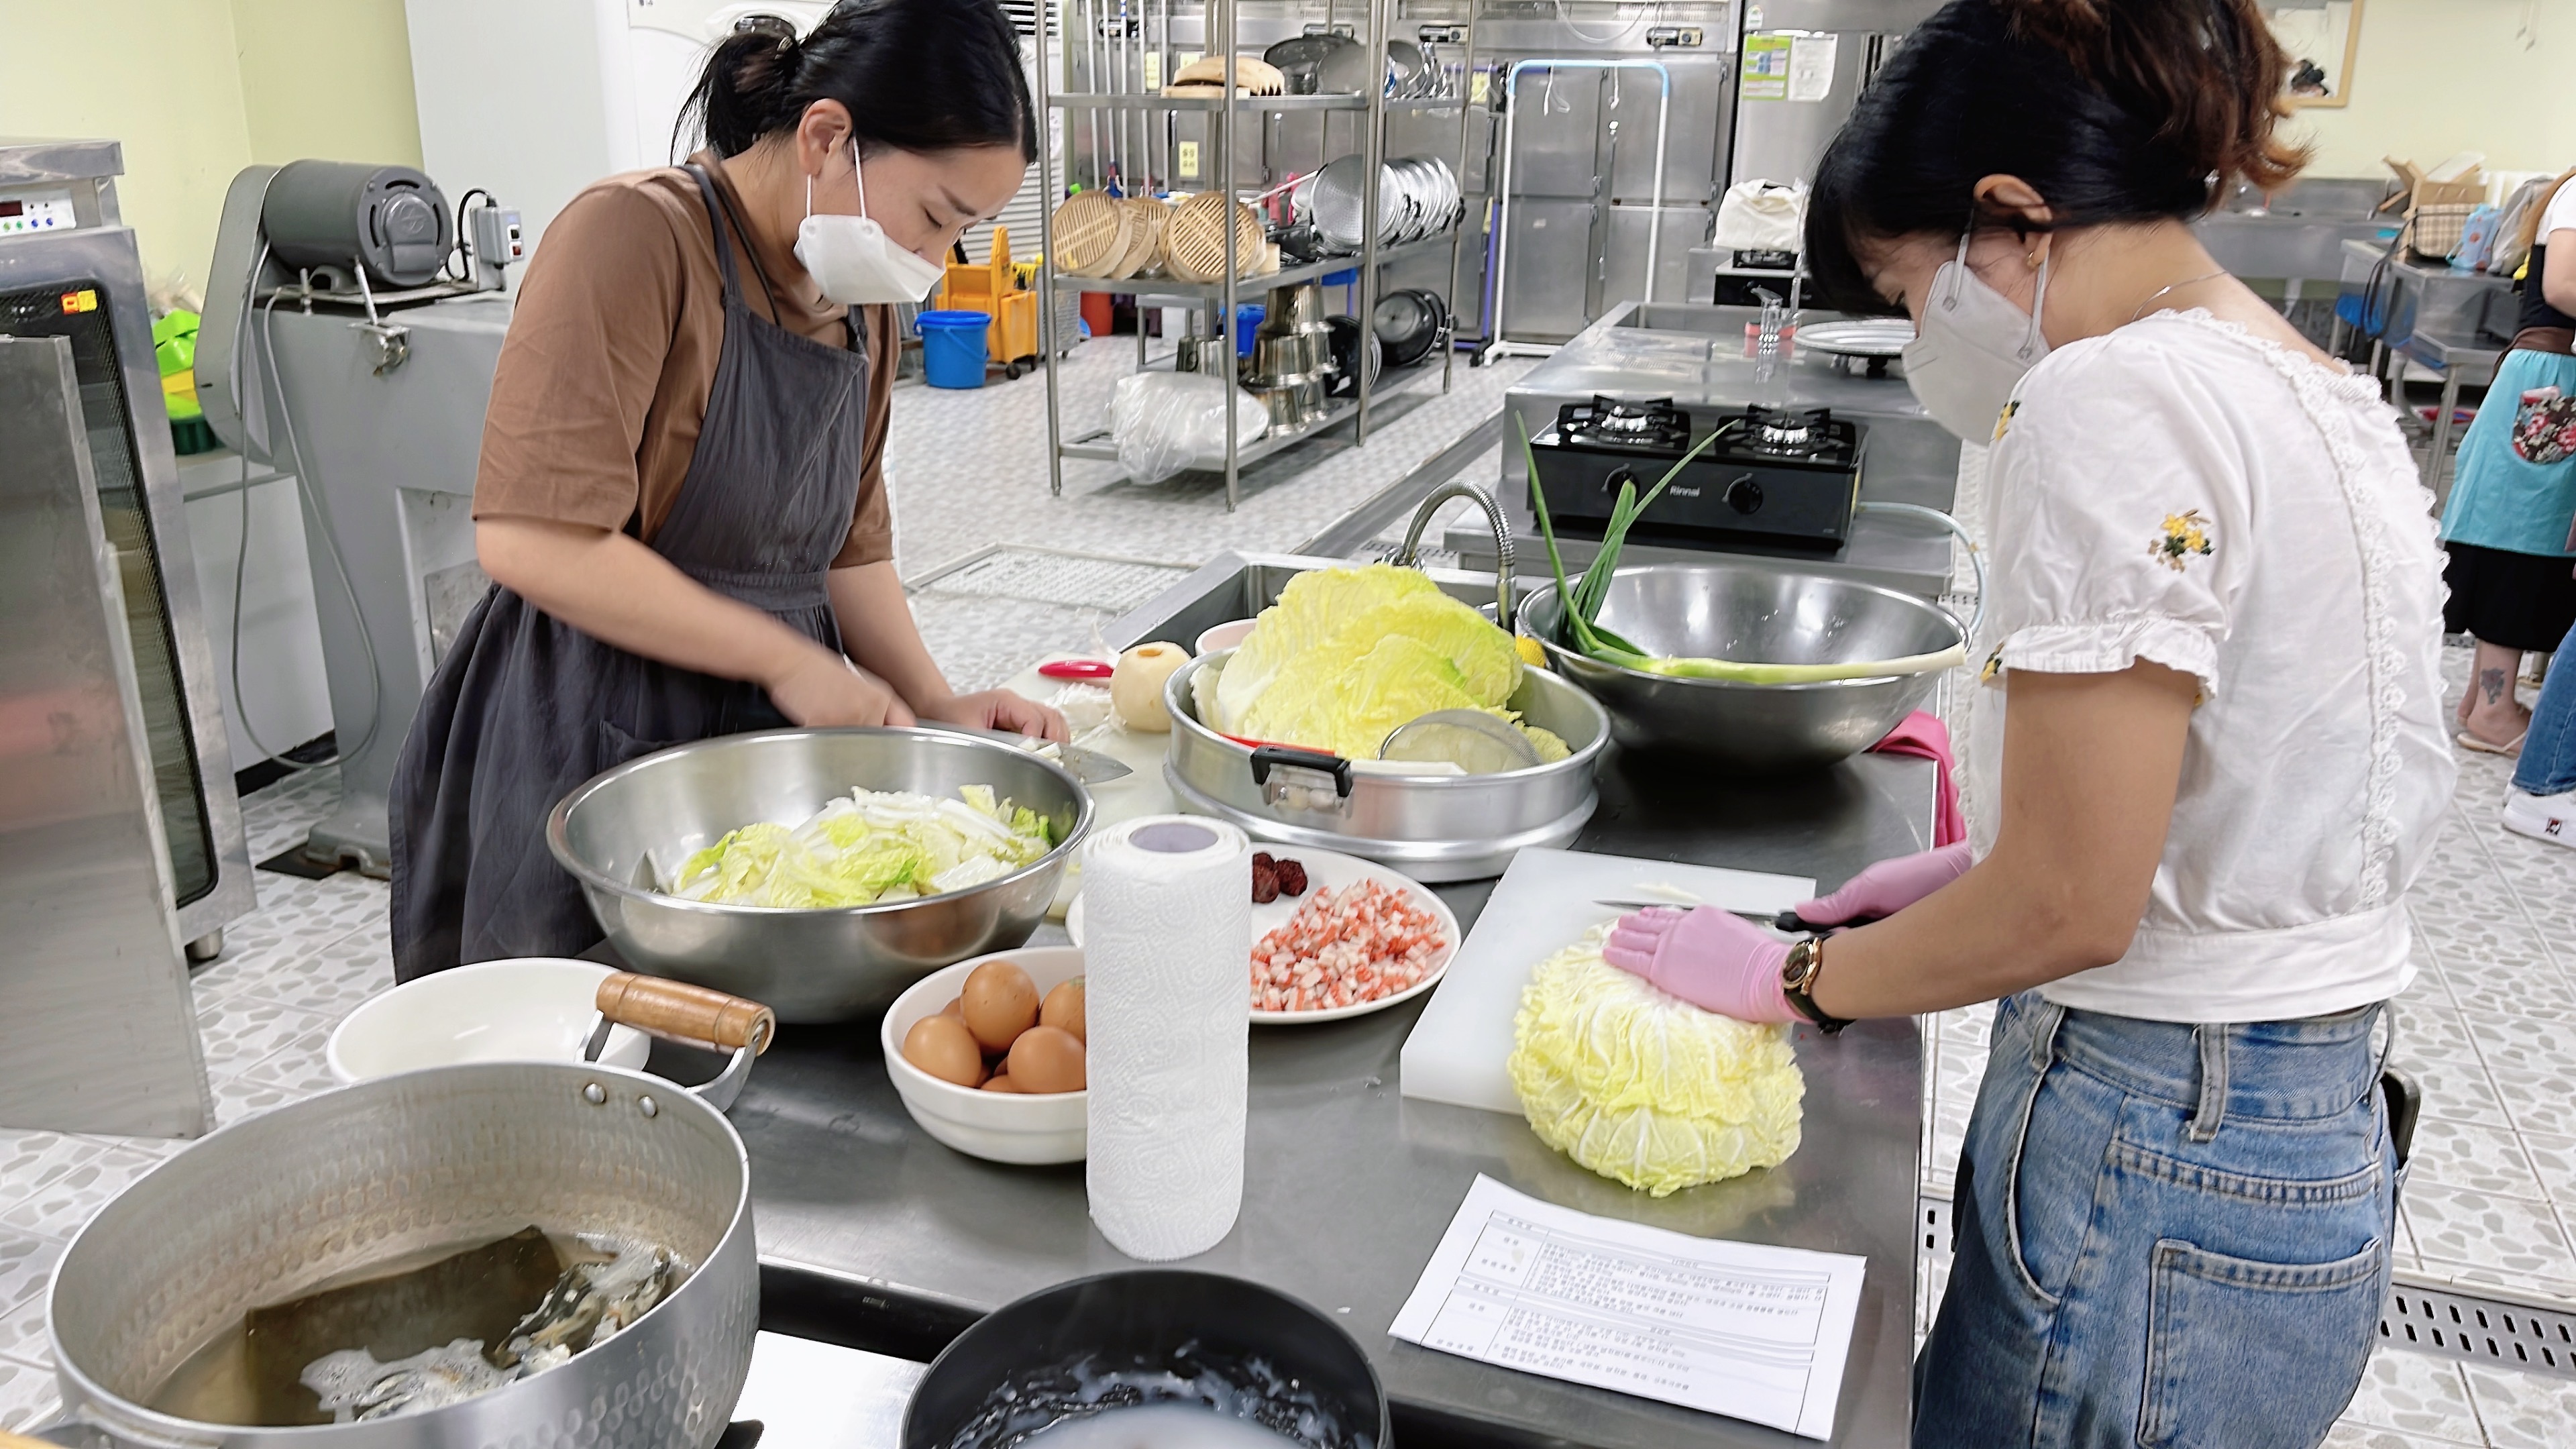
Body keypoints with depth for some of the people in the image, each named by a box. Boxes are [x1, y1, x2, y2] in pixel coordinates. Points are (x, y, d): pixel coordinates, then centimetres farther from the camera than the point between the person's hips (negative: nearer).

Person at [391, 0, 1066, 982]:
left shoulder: (863, 301, 8)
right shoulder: (638, 236, -16)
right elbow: (534, 542, -23)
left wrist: (934, 702, 0)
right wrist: (786, 660, -18)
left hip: (773, 743, 7)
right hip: (594, 749, -7)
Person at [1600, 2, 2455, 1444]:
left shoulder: (2114, 397, -20)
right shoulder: (2321, 389, 10)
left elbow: (2069, 908, -20)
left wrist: (1791, 974, -7)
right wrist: (1980, 866, 13)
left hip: (2154, 1171, -9)